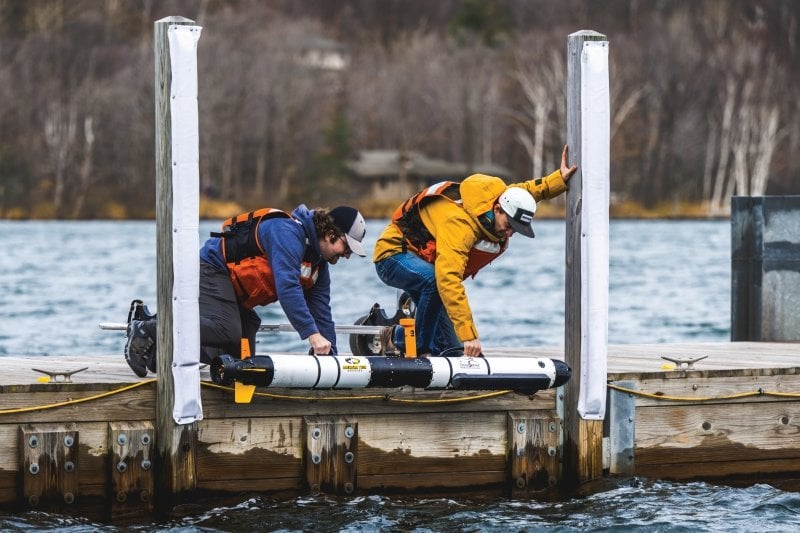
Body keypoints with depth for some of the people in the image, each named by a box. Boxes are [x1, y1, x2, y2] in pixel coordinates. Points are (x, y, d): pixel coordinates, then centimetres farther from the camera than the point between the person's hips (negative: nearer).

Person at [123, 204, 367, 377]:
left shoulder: (319, 263, 9)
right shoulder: (287, 231, -22)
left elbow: (321, 311, 12)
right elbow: (286, 286, -33)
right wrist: (313, 335, -37)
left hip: (238, 298, 11)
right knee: (226, 332, -33)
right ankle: (146, 330, -20)